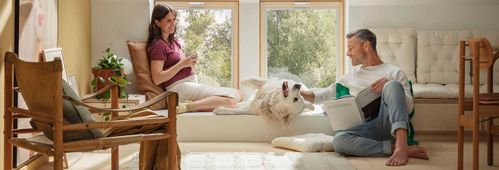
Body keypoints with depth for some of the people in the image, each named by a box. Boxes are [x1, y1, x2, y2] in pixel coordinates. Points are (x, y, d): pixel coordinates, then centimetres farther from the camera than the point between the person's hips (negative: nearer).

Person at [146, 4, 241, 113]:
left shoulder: (173, 41, 20)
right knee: (233, 97, -21)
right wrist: (182, 64, -15)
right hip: (180, 87, -9)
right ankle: (187, 106, -24)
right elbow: (157, 79, -15)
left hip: (192, 84, 9)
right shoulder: (158, 45, -7)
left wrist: (189, 62, 8)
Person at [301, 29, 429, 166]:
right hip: (365, 128, 2)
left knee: (393, 85, -29)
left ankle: (401, 145, -44)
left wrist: (390, 86, -13)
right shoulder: (351, 75, 26)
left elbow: (409, 107, 3)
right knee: (339, 140, -32)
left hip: (388, 123, -2)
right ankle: (400, 149, -29)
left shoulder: (395, 72, 13)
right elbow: (326, 94, 28)